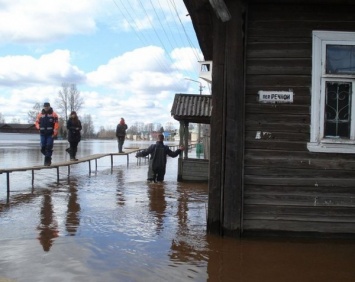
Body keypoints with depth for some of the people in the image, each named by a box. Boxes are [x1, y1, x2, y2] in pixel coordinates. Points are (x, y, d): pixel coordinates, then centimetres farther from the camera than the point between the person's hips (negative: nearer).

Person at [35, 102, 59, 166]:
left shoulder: (54, 114, 0)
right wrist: (38, 127, -6)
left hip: (50, 134, -3)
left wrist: (55, 133, -13)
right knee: (43, 148, 3)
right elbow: (37, 122, 15)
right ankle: (48, 157, 25)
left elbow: (56, 124, -5)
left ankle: (47, 160, 1)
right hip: (43, 134, 3)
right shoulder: (40, 114, 10)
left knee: (49, 147, -6)